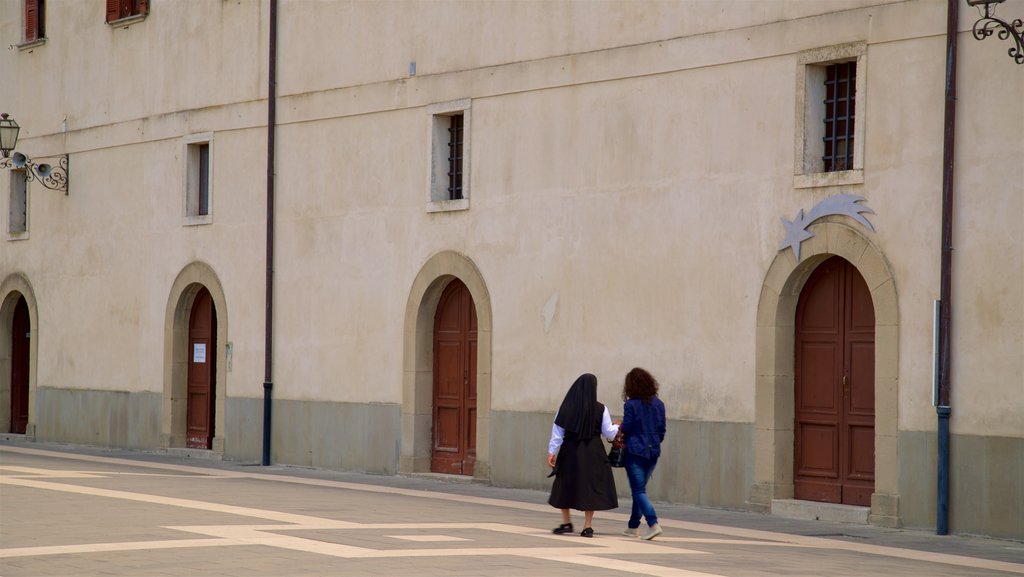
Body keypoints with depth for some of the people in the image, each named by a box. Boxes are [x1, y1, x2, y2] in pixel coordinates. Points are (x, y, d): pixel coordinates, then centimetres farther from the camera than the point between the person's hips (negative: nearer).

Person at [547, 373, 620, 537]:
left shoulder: (566, 407, -4)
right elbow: (609, 433, 2)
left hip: (570, 451, 1)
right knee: (590, 486, 7)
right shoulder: (600, 410, -5)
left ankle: (566, 523, 18)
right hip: (593, 453, -1)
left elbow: (557, 431, -5)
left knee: (565, 486, 15)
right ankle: (587, 526, 5)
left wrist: (552, 452, -1)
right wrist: (617, 427, 23)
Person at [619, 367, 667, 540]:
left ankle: (653, 524, -20)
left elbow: (626, 428, -11)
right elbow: (662, 429, 8)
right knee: (639, 489, 17)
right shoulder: (658, 404, 5)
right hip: (653, 451, 6)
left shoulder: (631, 405, -12)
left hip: (635, 450, -6)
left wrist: (619, 427, 11)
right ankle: (633, 527, 23)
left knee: (639, 491, -4)